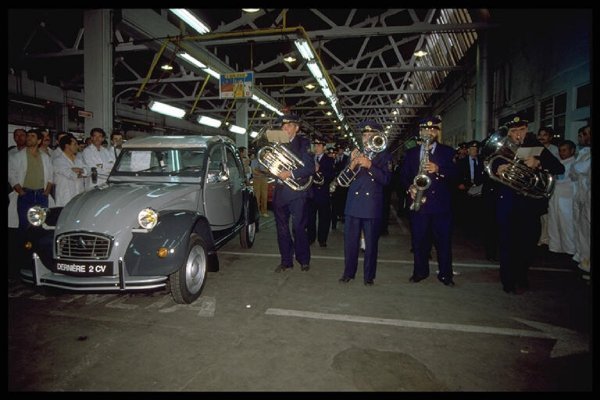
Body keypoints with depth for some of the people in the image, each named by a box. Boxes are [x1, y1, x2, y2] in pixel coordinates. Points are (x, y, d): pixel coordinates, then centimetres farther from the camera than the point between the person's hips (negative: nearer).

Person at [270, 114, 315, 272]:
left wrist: (291, 174, -21)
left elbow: (310, 168, -11)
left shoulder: (304, 143, -2)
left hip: (297, 191, -4)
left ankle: (304, 260, 17)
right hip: (280, 191, 5)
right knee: (282, 228, 9)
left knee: (299, 228, 0)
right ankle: (286, 261, 20)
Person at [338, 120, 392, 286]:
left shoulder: (384, 155, 5)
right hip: (353, 204, 2)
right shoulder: (356, 154, 13)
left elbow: (386, 179, -8)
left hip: (372, 206, -2)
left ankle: (369, 275, 17)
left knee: (371, 242, 4)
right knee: (350, 240, 4)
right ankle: (349, 272, 19)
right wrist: (352, 164, -10)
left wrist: (369, 165, -20)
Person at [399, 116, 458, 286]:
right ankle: (420, 271, 20)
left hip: (441, 203, -1)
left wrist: (438, 170, -22)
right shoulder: (411, 153, 14)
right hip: (418, 202, 2)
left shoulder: (447, 151, 6)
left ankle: (445, 274, 14)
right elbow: (404, 175, 12)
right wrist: (410, 187, -6)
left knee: (443, 240, 2)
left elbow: (454, 174, -5)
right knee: (419, 240, 6)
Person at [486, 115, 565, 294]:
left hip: (531, 203, 1)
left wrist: (538, 163, -23)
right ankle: (509, 281, 19)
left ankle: (520, 278, 32)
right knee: (508, 244, 2)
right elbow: (487, 169, -1)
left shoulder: (536, 147, 2)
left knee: (528, 244, 9)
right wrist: (496, 170, -24)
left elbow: (560, 168, -5)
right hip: (507, 203, -1)